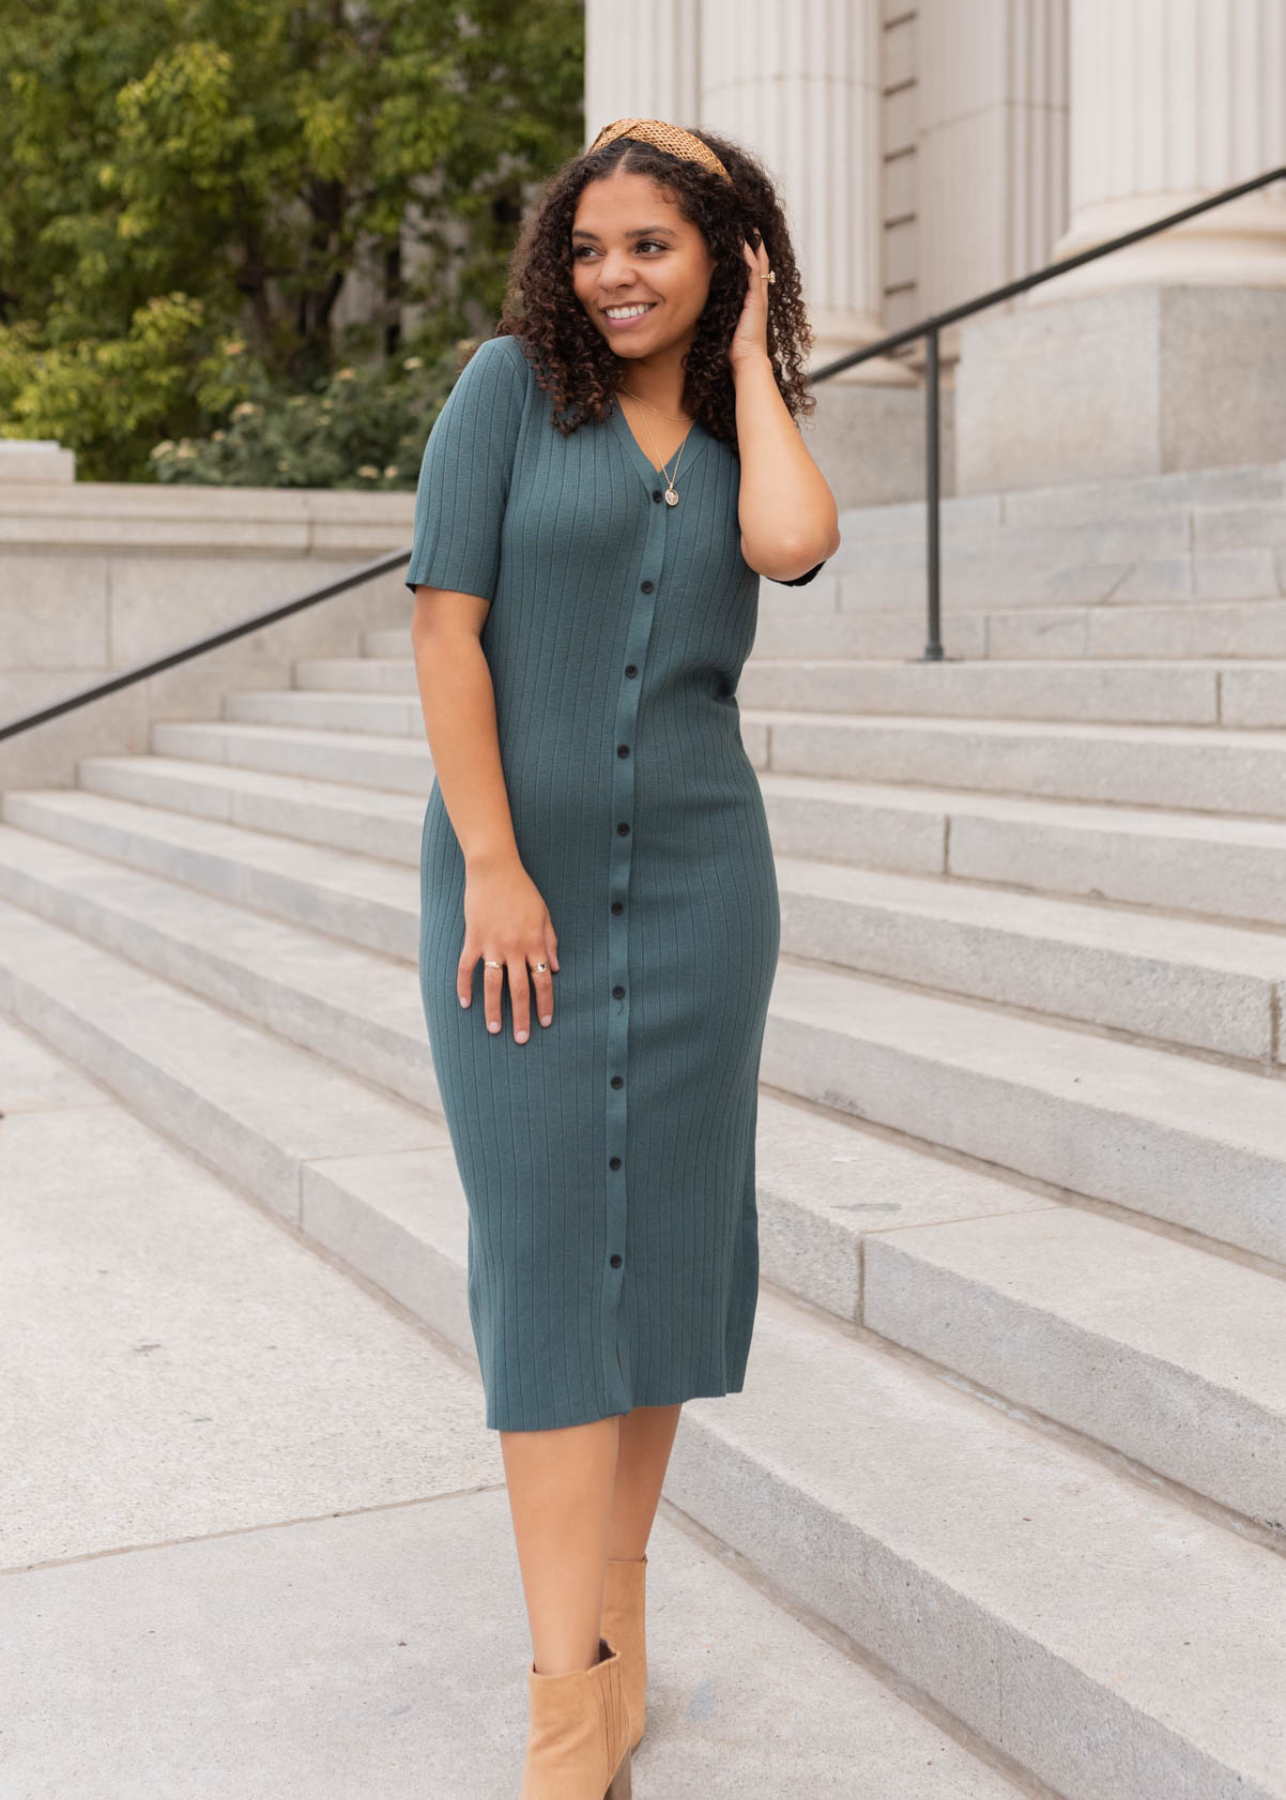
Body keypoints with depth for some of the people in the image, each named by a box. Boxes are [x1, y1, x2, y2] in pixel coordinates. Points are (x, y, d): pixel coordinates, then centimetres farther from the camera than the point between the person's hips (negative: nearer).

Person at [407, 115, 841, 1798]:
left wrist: (750, 354, 1)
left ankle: (617, 1613, 24)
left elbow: (791, 542, -14)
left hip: (695, 881, 3)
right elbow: (445, 621, -6)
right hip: (516, 872, -3)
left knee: (663, 1233, 7)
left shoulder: (742, 432, 11)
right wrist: (493, 867, -12)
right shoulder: (512, 382, 1)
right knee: (548, 1243, -5)